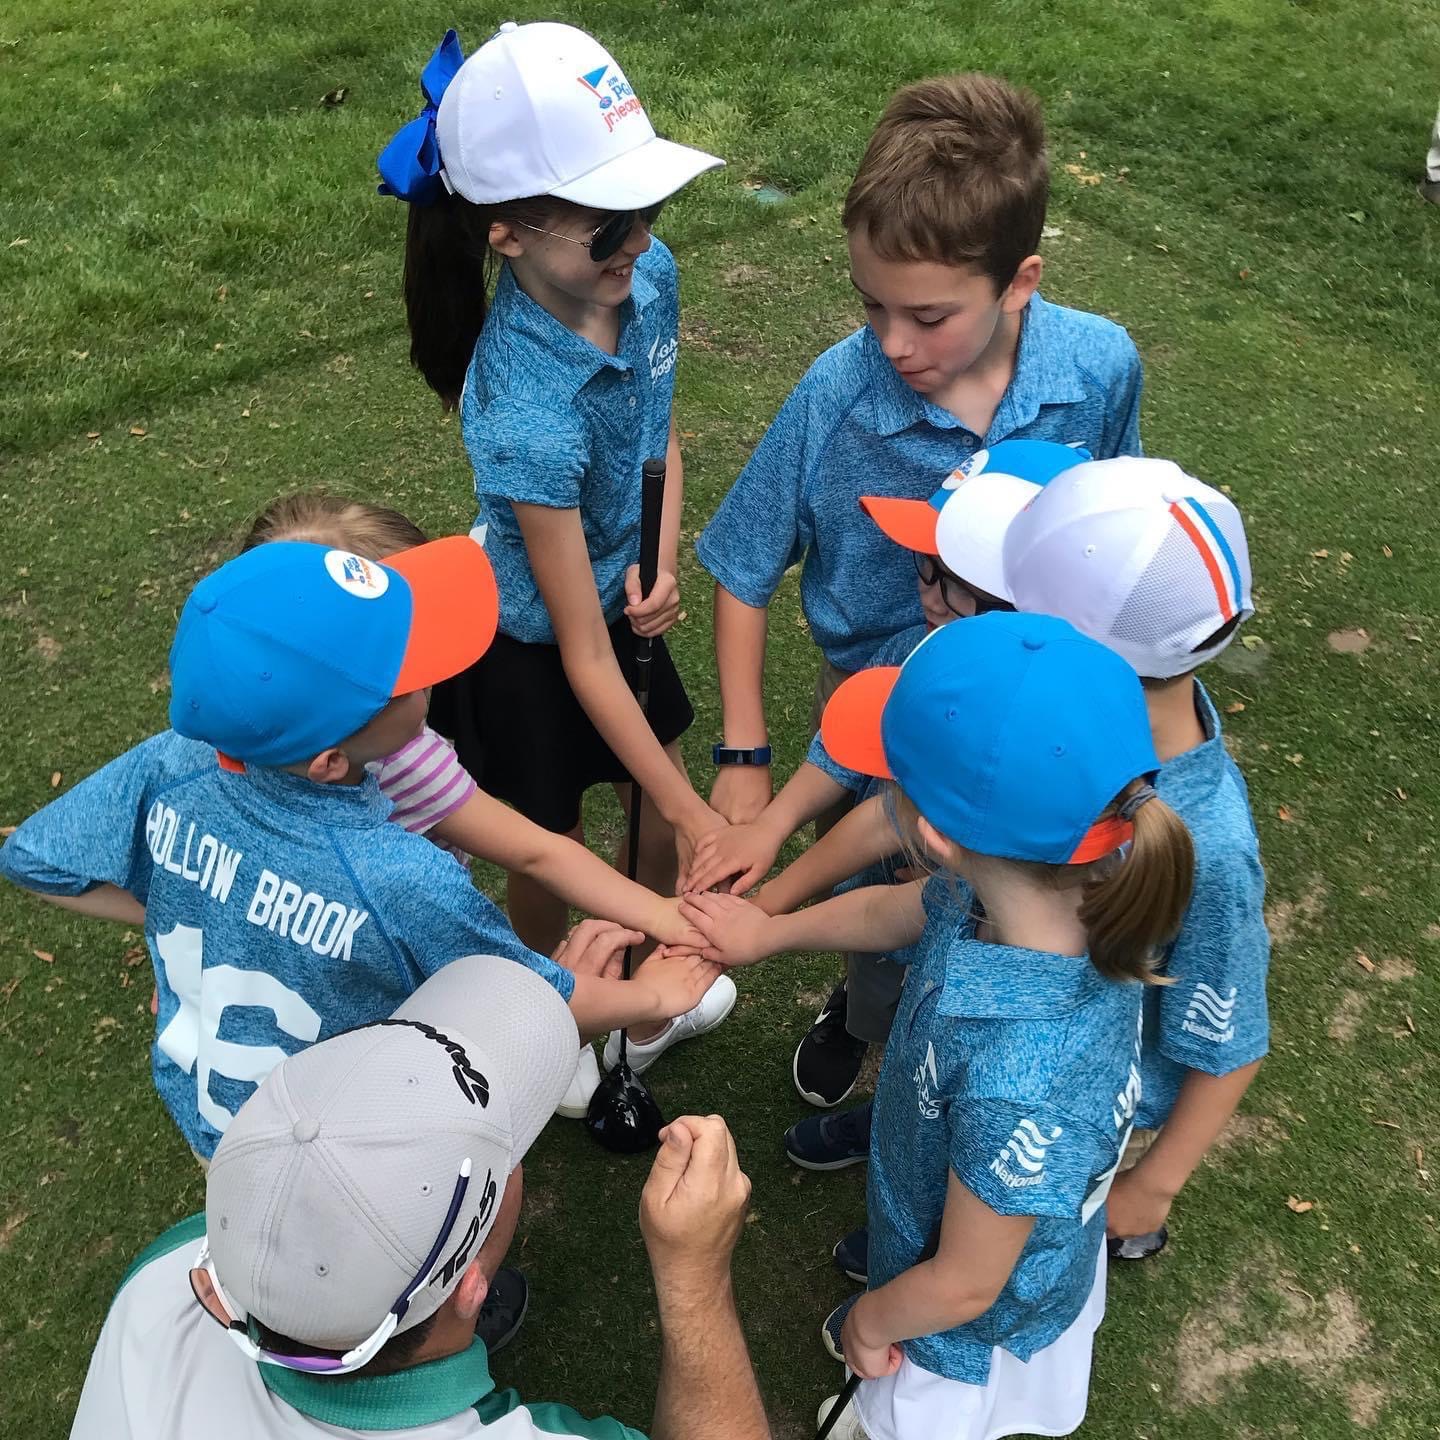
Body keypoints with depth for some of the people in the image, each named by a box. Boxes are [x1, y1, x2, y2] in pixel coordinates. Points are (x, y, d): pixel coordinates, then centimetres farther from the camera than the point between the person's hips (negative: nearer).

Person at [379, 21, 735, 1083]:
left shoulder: (648, 275, -18)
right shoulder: (527, 414, -38)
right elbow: (583, 653, -30)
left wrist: (660, 567, -13)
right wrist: (689, 811, -24)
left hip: (618, 599, 6)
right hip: (523, 643, -6)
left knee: (662, 817, 20)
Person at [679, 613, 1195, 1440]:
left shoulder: (1016, 1087, -48)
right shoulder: (1033, 892, -26)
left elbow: (964, 1287, -29)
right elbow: (891, 911, -2)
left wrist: (872, 1320, -8)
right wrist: (770, 930, 11)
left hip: (977, 1332, -6)